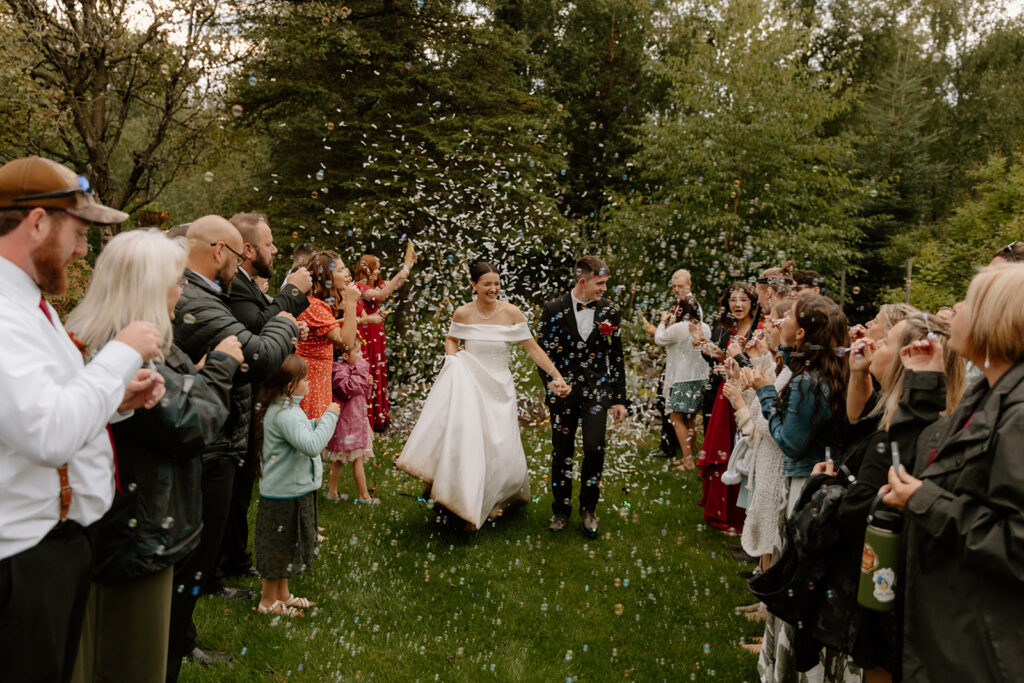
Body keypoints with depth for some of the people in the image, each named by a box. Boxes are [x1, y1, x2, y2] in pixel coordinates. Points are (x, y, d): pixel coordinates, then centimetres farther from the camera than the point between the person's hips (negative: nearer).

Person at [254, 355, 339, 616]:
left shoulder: (282, 408, 7)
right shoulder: (285, 414, -26)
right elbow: (311, 445, -35)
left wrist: (315, 423, 7)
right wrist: (329, 417, -26)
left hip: (290, 489, 11)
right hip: (285, 494, -11)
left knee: (286, 546, 22)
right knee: (279, 546, 5)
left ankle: (282, 594, 37)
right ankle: (268, 600, 21)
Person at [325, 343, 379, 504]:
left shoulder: (353, 369, 14)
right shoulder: (340, 371, -17)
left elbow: (363, 396, 21)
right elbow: (351, 387, -33)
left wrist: (367, 384, 2)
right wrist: (361, 370, -24)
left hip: (356, 419, 10)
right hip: (348, 422, -10)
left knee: (338, 459, 15)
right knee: (358, 458, -3)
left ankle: (332, 492, 23)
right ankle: (363, 495, 6)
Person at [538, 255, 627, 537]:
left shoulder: (609, 311, 2)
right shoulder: (554, 309, -4)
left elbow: (616, 356, 6)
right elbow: (544, 353, 1)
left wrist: (619, 399, 5)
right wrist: (552, 387, -6)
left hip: (597, 390, 1)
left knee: (594, 448, -9)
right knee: (562, 452, 7)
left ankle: (588, 509, 13)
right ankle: (561, 510, 26)